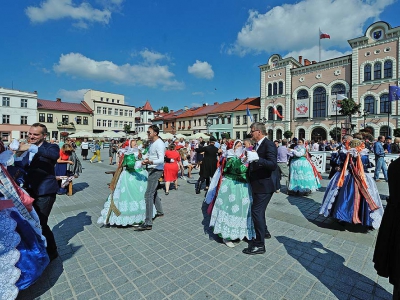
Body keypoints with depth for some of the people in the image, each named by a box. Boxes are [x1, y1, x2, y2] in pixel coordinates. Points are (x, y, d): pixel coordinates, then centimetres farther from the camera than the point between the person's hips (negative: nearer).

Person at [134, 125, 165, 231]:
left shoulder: (159, 144, -18)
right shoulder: (152, 143, 12)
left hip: (156, 170, -10)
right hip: (151, 170, 10)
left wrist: (150, 162, -46)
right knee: (153, 192, 21)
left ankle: (148, 223, -12)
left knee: (148, 195, -14)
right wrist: (145, 159, 9)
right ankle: (159, 211, 39)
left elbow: (161, 160, -29)